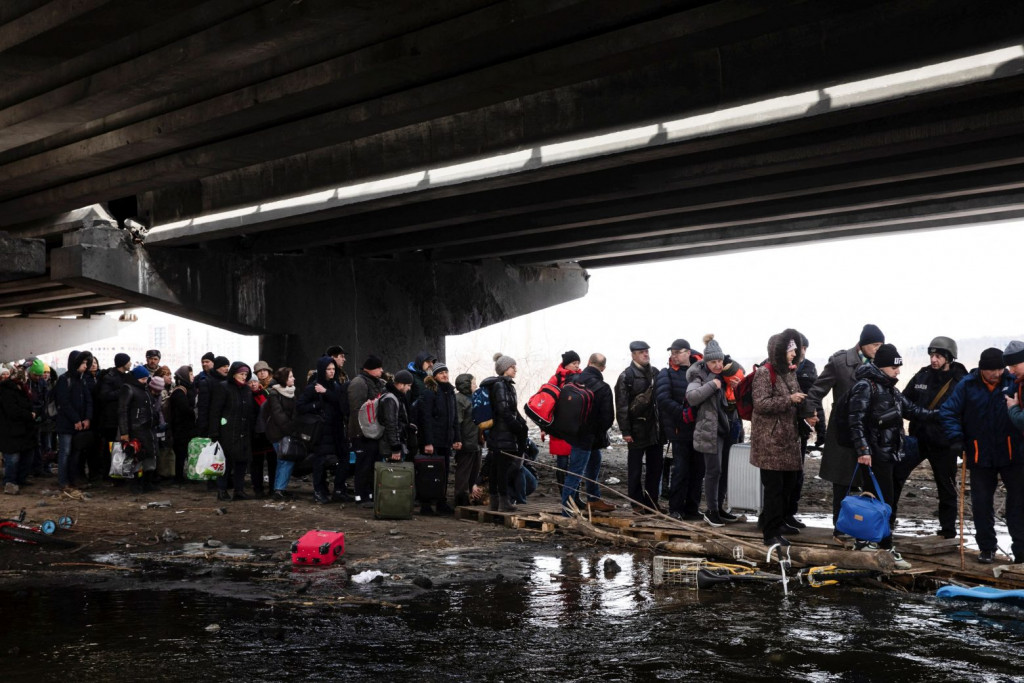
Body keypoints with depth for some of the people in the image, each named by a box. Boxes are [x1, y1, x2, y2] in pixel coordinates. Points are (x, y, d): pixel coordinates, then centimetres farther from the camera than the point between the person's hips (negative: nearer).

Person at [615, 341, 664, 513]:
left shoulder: (655, 373, 10)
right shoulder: (627, 376, -7)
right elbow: (621, 406, -10)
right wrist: (625, 431, -14)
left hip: (655, 428, 5)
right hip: (637, 429, -5)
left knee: (655, 467, 9)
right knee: (635, 468, 4)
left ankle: (652, 500, 19)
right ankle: (637, 503, 12)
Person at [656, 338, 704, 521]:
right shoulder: (666, 374, -1)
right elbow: (663, 400, -13)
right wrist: (683, 413, -21)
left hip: (699, 429, 5)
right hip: (680, 429, -5)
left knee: (698, 470, 8)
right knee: (680, 470, -5)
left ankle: (692, 508, 17)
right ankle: (675, 509, 2)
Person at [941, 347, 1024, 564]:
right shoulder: (967, 385, -5)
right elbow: (948, 411, -3)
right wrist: (956, 437, -12)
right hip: (980, 455, 0)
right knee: (981, 504, 6)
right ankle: (987, 548, 19)